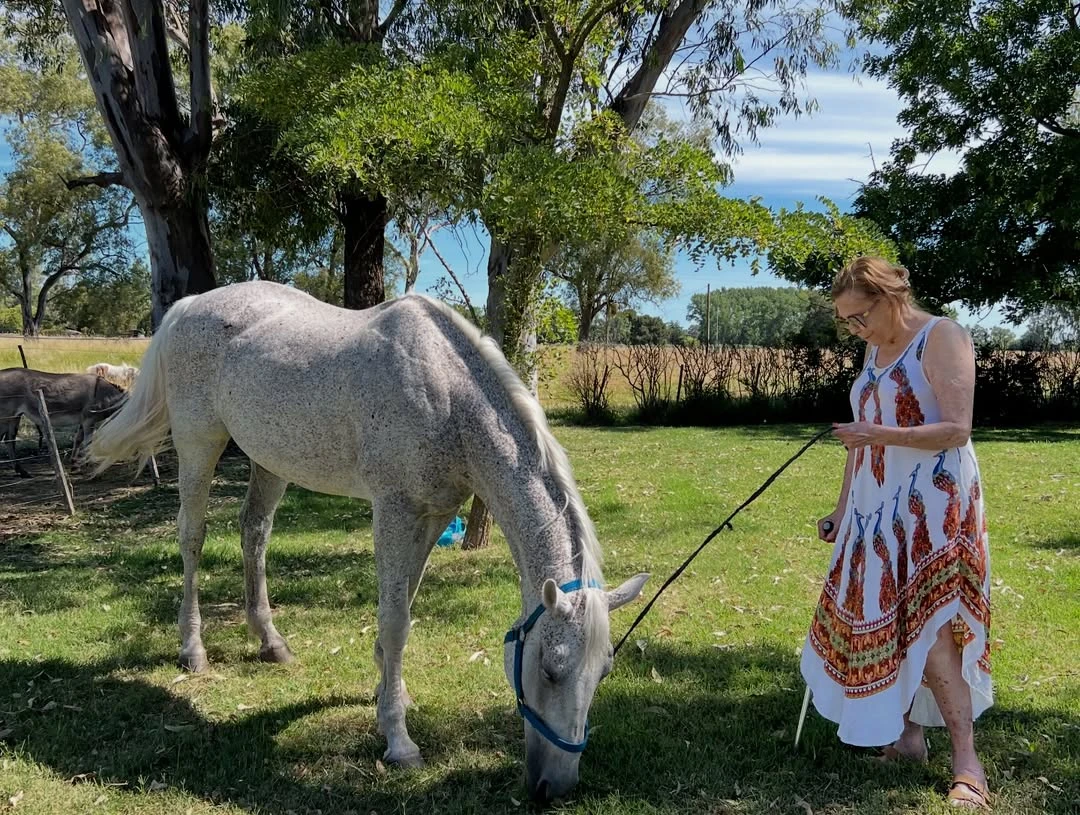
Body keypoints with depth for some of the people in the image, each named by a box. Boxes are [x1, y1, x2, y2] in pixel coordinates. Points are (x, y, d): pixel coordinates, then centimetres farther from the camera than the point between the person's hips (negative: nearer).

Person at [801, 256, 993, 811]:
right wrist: (843, 506, 15)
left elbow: (956, 431, -17)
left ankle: (967, 764, -5)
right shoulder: (875, 350, 14)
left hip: (932, 506, -8)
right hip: (877, 507, 8)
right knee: (883, 622, 8)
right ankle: (908, 734, 20)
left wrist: (883, 435, -28)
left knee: (929, 626, -12)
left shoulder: (942, 339, -10)